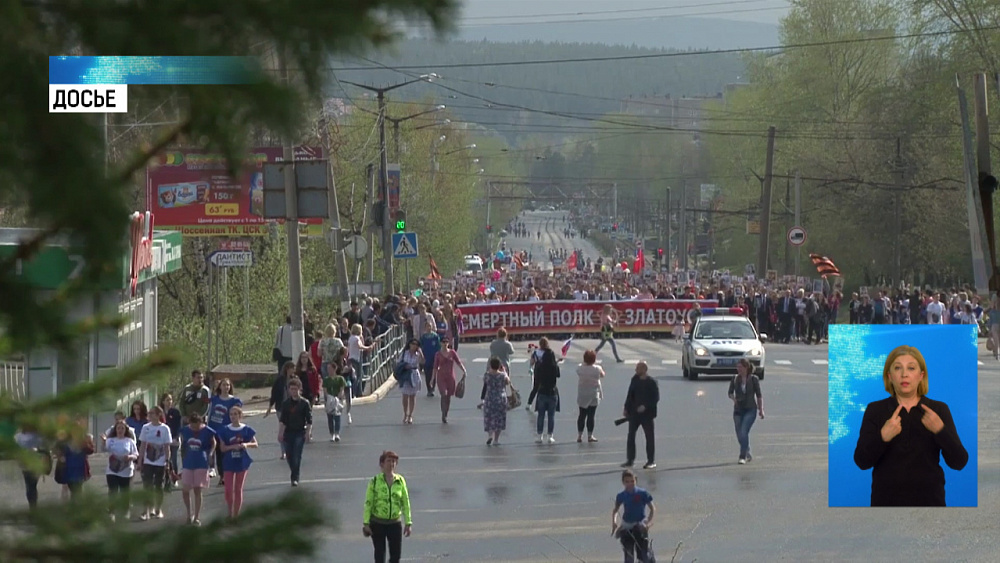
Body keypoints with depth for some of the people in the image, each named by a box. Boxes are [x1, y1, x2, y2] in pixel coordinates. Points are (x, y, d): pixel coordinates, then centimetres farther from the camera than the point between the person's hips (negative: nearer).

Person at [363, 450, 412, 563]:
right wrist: (366, 524, -9)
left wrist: (408, 523, 2)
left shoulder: (400, 481, 0)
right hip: (378, 523, -2)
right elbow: (368, 503, -6)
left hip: (395, 523, 2)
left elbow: (405, 503, 4)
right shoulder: (375, 481, -8)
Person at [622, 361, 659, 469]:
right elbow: (630, 395, 12)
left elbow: (656, 398, -12)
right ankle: (630, 459, 13)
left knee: (649, 437, 3)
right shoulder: (635, 380, 5)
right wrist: (626, 409, 9)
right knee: (630, 436, 4)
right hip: (634, 413, 5)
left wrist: (645, 406, -22)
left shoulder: (651, 382, -11)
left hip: (647, 413, -5)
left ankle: (651, 461, 10)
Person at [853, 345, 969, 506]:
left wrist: (940, 430, -21)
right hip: (886, 502, 0)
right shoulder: (875, 410, 3)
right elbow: (862, 461, -6)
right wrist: (883, 437, -25)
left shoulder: (938, 410, 3)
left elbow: (959, 462, -5)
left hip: (928, 501, 0)